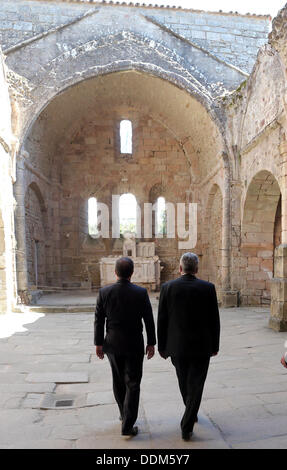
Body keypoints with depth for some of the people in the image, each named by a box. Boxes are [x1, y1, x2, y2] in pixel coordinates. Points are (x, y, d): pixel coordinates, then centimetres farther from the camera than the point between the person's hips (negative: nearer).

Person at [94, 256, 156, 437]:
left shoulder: (104, 292, -8)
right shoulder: (141, 293, -12)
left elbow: (99, 320, -4)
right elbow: (149, 320, -6)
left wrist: (99, 343, 6)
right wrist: (151, 343, 4)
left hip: (112, 344, 3)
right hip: (134, 344, -2)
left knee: (118, 381, 21)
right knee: (132, 384, 8)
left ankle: (125, 414, 38)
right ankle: (128, 425, 9)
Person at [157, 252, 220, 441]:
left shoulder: (167, 287, -8)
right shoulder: (208, 288, -8)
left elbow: (162, 321, -5)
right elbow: (214, 320, -4)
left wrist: (162, 347, 5)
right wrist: (215, 345, 8)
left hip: (177, 346, 2)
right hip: (201, 346, -1)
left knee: (184, 382, 24)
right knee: (195, 386, 11)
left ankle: (191, 413, 45)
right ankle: (186, 427, 12)